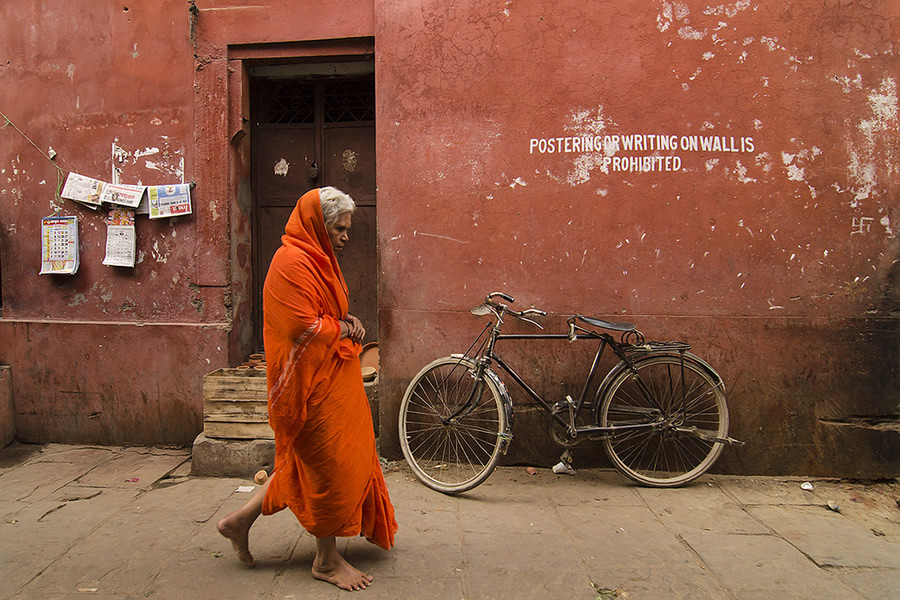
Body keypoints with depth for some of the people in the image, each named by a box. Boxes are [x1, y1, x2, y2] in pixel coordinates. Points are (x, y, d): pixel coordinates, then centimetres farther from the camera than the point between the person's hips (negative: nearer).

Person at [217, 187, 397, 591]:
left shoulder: (316, 259, 16)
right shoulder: (293, 262, -17)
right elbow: (305, 329, -24)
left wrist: (348, 324, 2)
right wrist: (347, 327, -10)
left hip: (330, 379, 10)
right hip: (313, 383, -10)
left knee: (307, 461, 17)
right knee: (329, 465, 0)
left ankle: (241, 520, 29)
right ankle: (327, 560, 17)